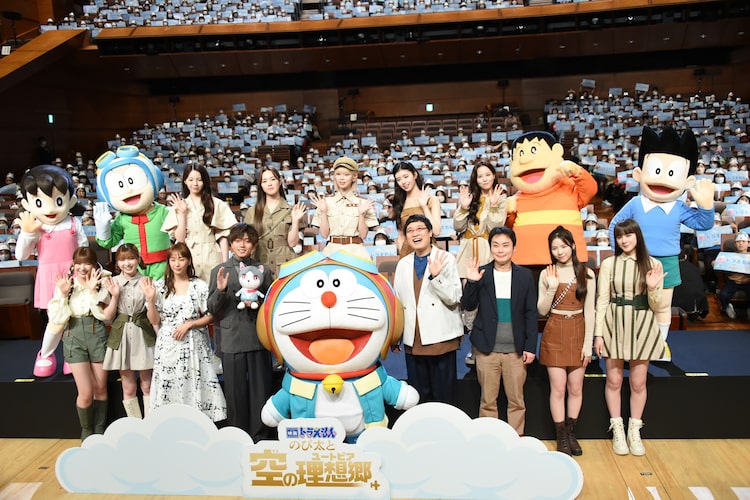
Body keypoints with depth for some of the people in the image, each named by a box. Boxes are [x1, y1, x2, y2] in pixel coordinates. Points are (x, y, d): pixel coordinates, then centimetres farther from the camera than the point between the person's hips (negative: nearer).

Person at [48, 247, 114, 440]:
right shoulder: (64, 285, 0)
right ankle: (86, 431, 21)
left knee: (100, 389, 9)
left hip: (97, 336, 1)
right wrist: (63, 294, -15)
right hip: (74, 338, -1)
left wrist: (97, 292, -21)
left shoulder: (100, 284, 1)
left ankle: (100, 430, 28)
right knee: (85, 393, -4)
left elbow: (104, 315, -13)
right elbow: (57, 319, -7)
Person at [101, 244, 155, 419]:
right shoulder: (112, 283, 3)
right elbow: (109, 317, 0)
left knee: (147, 385, 5)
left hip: (143, 336, -1)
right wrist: (115, 296, -10)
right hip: (121, 337, 2)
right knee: (128, 388, 8)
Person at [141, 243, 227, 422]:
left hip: (193, 346, -1)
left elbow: (209, 316, 2)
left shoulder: (200, 286, 0)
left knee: (193, 387, -3)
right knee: (168, 388, 2)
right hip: (168, 346, 2)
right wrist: (150, 298, -11)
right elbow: (154, 320, 2)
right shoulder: (160, 286, 4)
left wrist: (189, 324, -11)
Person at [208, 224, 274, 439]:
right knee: (235, 391, 5)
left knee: (260, 389, 5)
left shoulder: (264, 270, 10)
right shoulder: (219, 271, 7)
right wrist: (220, 290, -13)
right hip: (232, 339, -1)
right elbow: (212, 309, 5)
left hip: (259, 338, 1)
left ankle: (258, 437, 18)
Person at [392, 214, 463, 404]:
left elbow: (454, 298, -8)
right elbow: (397, 301, 14)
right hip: (413, 340, 4)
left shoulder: (446, 259, -1)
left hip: (440, 338, -4)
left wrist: (436, 276, -22)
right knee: (418, 397, 12)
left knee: (444, 396, 4)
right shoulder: (403, 264, 11)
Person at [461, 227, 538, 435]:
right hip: (487, 348, 0)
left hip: (516, 349, 0)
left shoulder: (524, 275, 1)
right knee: (487, 401, 9)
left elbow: (530, 313, 3)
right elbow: (468, 306, 0)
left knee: (517, 401, 9)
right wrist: (471, 282, -16)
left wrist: (530, 346, -2)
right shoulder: (481, 273, 1)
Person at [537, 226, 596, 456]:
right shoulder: (546, 274, 0)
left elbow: (589, 310, -1)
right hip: (554, 334, 0)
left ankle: (571, 433, 22)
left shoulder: (586, 273, -1)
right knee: (558, 388, 0)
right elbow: (542, 310, 0)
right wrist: (551, 288, -16)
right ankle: (562, 437, 12)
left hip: (578, 333, 1)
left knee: (576, 387, 7)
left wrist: (588, 343, -5)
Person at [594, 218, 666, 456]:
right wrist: (598, 334, -5)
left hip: (642, 327, 1)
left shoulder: (653, 264, 0)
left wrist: (652, 289, -20)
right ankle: (617, 430, 22)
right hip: (614, 325, 0)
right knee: (614, 381, 7)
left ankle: (634, 431, 24)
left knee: (638, 383, 8)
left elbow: (655, 305, 1)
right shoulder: (609, 264, -2)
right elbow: (602, 300, -1)